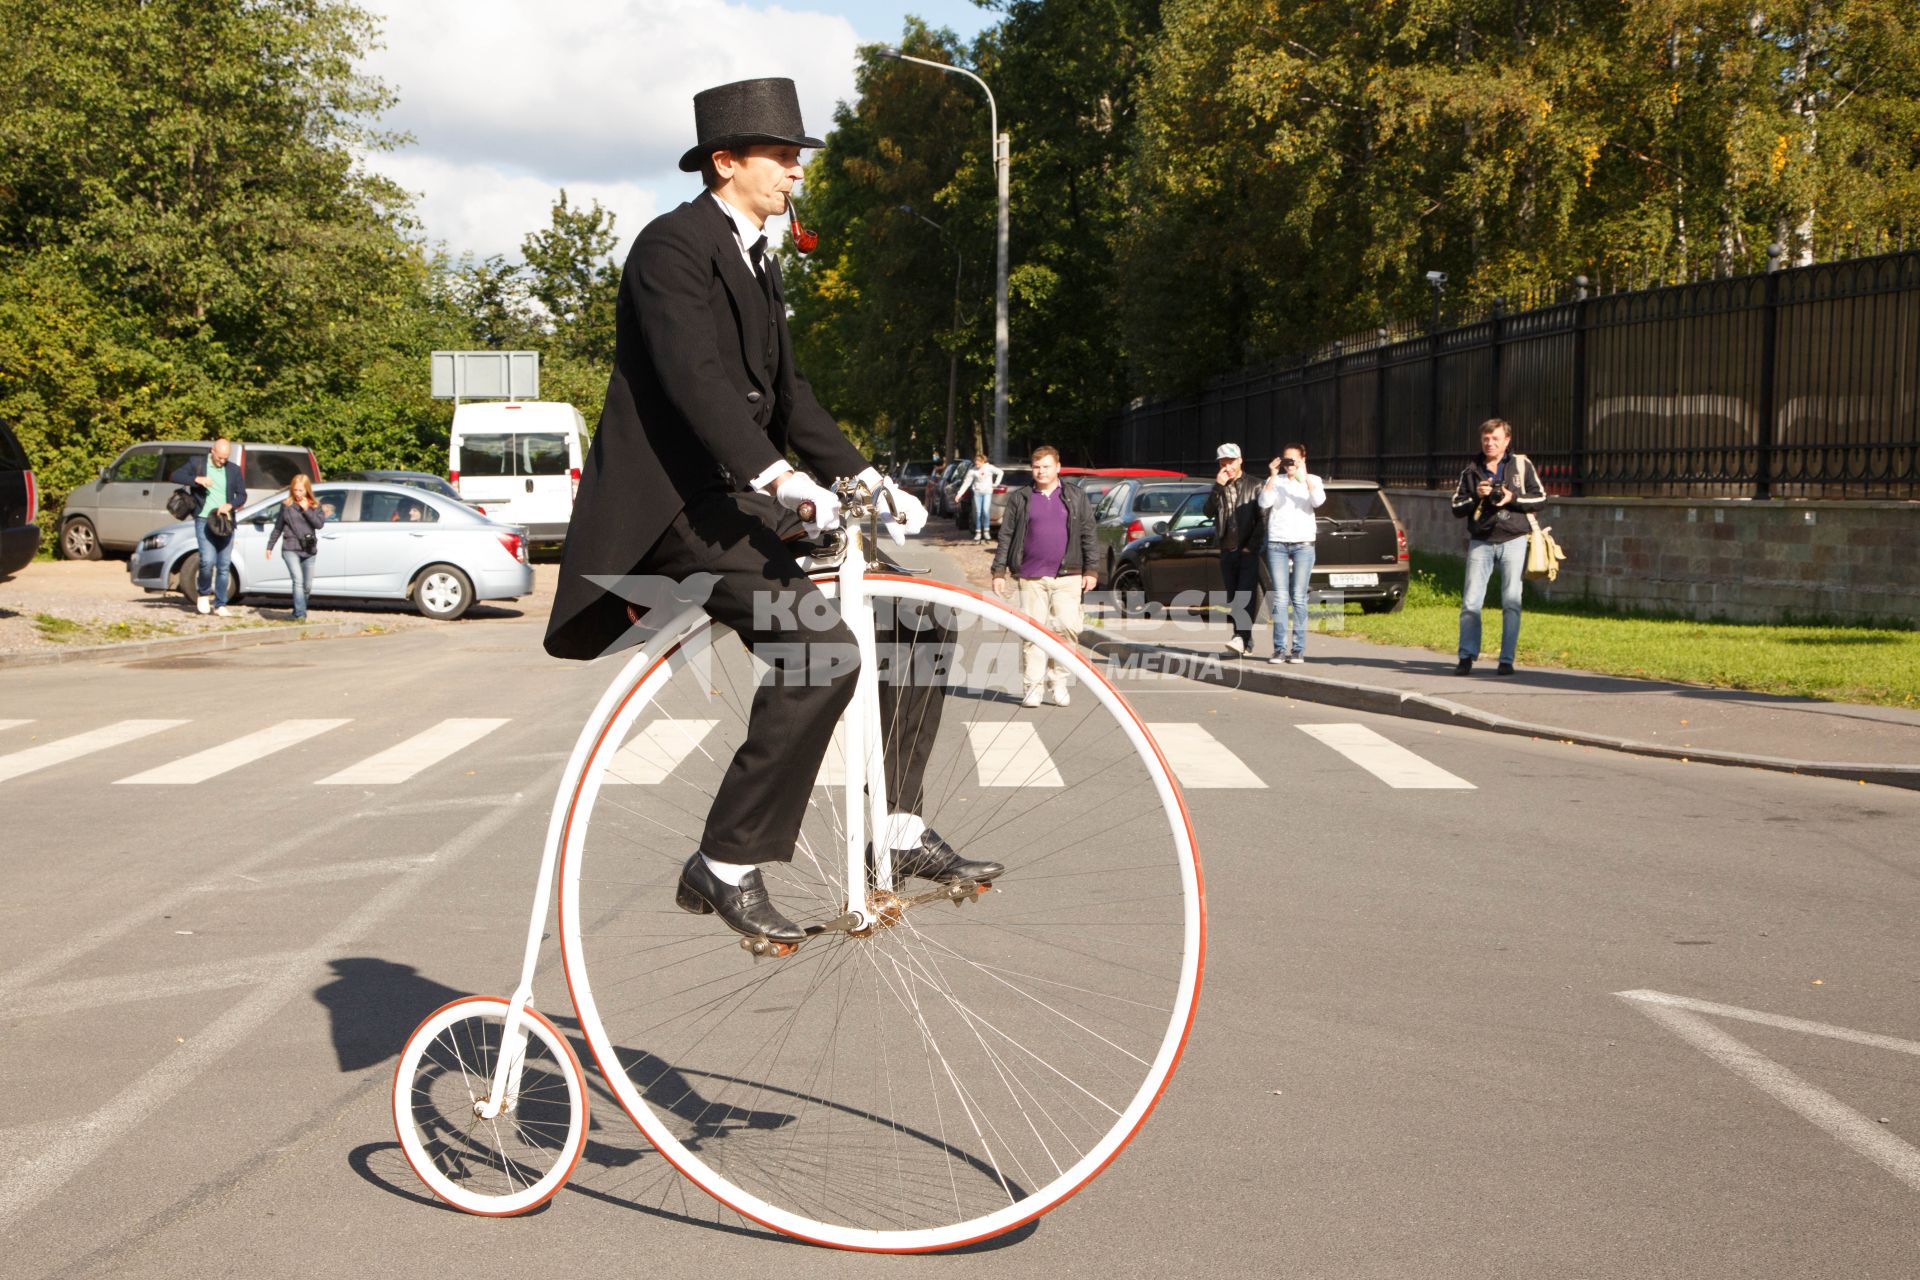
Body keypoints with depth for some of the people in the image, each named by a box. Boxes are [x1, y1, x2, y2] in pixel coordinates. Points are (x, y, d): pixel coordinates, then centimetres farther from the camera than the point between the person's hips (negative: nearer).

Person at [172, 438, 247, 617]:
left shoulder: (234, 470, 8)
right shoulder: (197, 463, 3)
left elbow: (242, 495, 10)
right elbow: (176, 476, 0)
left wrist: (230, 505, -11)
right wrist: (197, 479, -17)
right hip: (204, 520, -3)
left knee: (225, 565, 2)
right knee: (208, 560, -16)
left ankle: (220, 604, 10)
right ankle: (203, 592, 10)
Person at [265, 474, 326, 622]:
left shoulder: (315, 506, 8)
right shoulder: (286, 506, 6)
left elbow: (320, 524, -7)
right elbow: (278, 528, 13)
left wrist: (306, 510, -12)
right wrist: (270, 546, 15)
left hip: (309, 550, 2)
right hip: (291, 549, -2)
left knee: (307, 586, 6)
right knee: (298, 581, -17)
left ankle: (298, 612, 23)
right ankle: (300, 614, -22)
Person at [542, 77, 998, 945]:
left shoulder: (756, 261, 19)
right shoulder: (673, 246, -10)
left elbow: (785, 393, 21)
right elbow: (693, 378, -24)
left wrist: (865, 477, 8)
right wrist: (782, 478, -36)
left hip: (741, 493, 9)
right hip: (674, 502, -9)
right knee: (818, 651, -26)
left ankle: (898, 830, 10)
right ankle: (725, 867, -16)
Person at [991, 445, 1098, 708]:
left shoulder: (1075, 497, 11)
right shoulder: (1019, 499, 9)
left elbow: (1088, 535, 11)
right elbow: (1006, 536, 9)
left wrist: (1090, 570, 6)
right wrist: (999, 572, 4)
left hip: (1067, 576, 0)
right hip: (1031, 577, 0)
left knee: (1069, 627, -9)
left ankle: (1057, 679, 9)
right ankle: (1032, 686, 6)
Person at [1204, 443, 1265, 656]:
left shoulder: (1253, 486, 0)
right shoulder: (1220, 488, 14)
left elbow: (1262, 519, -3)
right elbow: (1209, 511, -2)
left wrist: (1252, 546, -10)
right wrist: (1218, 487, -12)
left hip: (1248, 551, -5)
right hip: (1227, 550, 5)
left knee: (1245, 596, -15)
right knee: (1233, 598, 6)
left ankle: (1241, 638, -26)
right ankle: (1245, 643, 11)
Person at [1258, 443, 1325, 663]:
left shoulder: (1313, 480, 6)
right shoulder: (1274, 481, 10)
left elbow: (1318, 501, -13)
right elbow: (1264, 503, -7)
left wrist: (1304, 476, -22)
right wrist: (1273, 477, -12)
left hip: (1303, 544, -1)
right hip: (1277, 544, 1)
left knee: (1299, 598, -3)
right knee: (1280, 598, -3)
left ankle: (1298, 649, 0)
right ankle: (1280, 649, -3)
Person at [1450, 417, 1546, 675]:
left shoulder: (1521, 465, 5)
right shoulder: (1471, 471, 10)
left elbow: (1540, 497, 5)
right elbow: (1456, 507, 8)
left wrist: (1513, 498, -10)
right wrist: (1477, 496, -9)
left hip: (1513, 540, -1)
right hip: (1480, 542, 1)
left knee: (1511, 602, -2)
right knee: (1470, 602, -6)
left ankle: (1507, 660, 4)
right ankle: (1466, 657, 2)